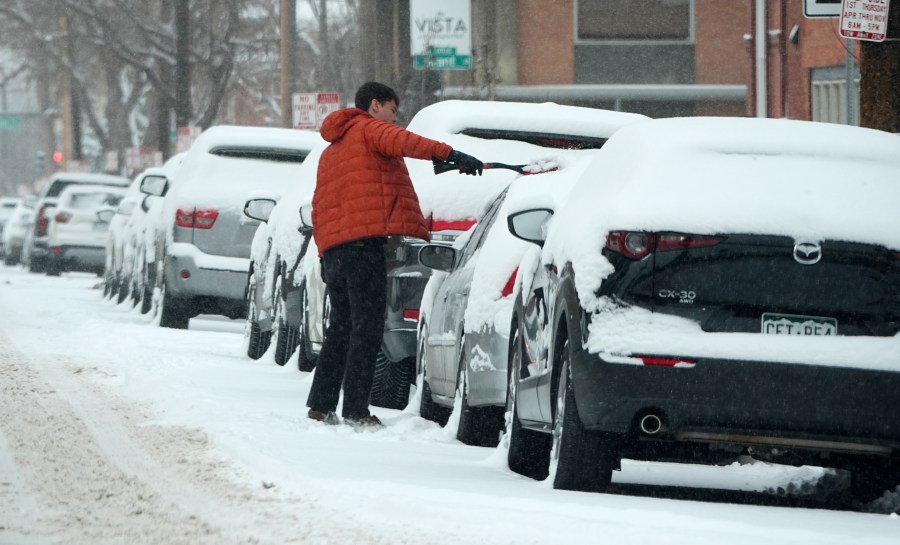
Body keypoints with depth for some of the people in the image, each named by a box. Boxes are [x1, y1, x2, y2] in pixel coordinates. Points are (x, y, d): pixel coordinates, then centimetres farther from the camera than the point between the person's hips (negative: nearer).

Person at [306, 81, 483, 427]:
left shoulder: (331, 150, 31)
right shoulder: (370, 129, 4)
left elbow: (318, 209, 30)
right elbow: (400, 142, -18)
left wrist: (325, 255, 29)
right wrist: (449, 154, -29)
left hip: (332, 247, 9)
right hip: (364, 242, -9)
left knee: (341, 327, 17)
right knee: (367, 327, -9)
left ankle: (321, 405, 17)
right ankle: (356, 409, -14)